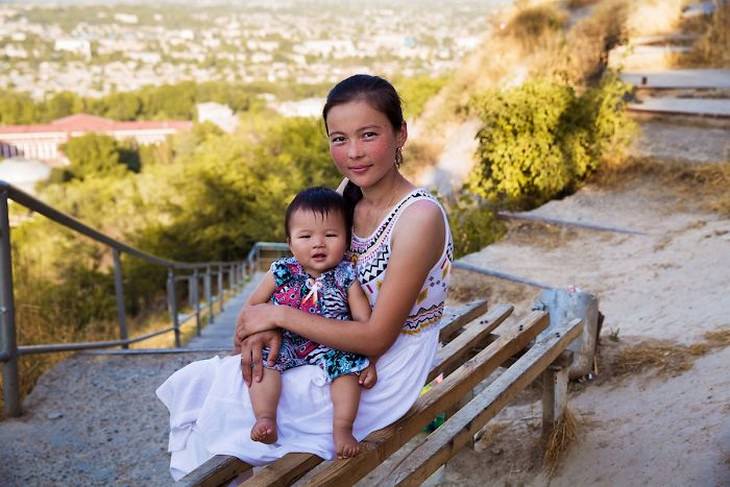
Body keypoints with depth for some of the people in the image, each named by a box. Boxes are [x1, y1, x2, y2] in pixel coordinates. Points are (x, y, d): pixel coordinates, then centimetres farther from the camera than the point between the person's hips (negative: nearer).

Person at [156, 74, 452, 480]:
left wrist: (280, 315, -20)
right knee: (196, 382, 2)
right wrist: (269, 327, -14)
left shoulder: (419, 217, -25)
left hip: (379, 380, -7)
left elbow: (376, 337, -24)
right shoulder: (350, 199, -1)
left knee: (225, 401, -7)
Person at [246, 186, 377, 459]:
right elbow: (252, 305, 9)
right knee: (262, 358, -26)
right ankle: (265, 418, -27)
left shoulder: (346, 278, -5)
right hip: (285, 344, 1)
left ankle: (342, 428, -23)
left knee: (348, 363, -27)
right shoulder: (281, 273, -3)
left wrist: (369, 361, -10)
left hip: (331, 347, -1)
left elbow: (364, 321, -4)